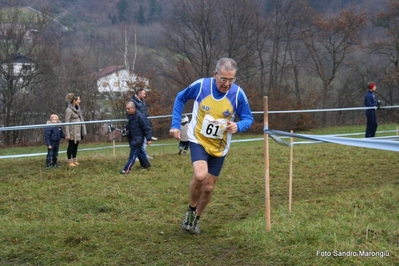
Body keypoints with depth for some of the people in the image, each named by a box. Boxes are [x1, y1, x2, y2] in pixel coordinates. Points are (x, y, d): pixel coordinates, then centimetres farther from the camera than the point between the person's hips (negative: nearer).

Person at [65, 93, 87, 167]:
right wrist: (67, 134, -19)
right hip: (72, 131, -8)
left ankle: (75, 161, 21)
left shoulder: (77, 108, 10)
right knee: (71, 146, -1)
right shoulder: (69, 110, -15)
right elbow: (66, 122, -16)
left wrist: (83, 131, 18)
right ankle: (69, 162, 6)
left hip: (78, 131, 8)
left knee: (76, 146, 12)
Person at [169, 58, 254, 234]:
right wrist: (175, 124, -5)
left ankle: (196, 218, 35)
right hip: (198, 140, -2)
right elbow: (180, 98, 1)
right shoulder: (201, 85, -18)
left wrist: (238, 126, -30)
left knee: (208, 187, 9)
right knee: (200, 175, -27)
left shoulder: (238, 94, -17)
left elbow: (248, 118, -7)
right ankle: (191, 210, 1)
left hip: (219, 147, 2)